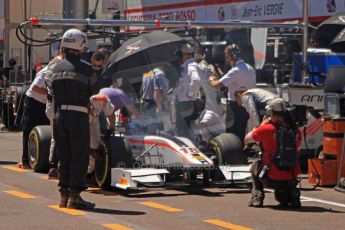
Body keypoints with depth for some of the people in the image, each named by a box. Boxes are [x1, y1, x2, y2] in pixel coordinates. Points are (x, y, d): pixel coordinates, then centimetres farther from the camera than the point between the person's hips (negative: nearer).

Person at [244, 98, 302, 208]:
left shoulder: (266, 129, -12)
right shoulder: (295, 130, -1)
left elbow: (246, 140, 4)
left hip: (271, 179, -3)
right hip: (291, 179, 3)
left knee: (255, 165, 29)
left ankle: (257, 197, 17)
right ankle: (292, 194, 11)